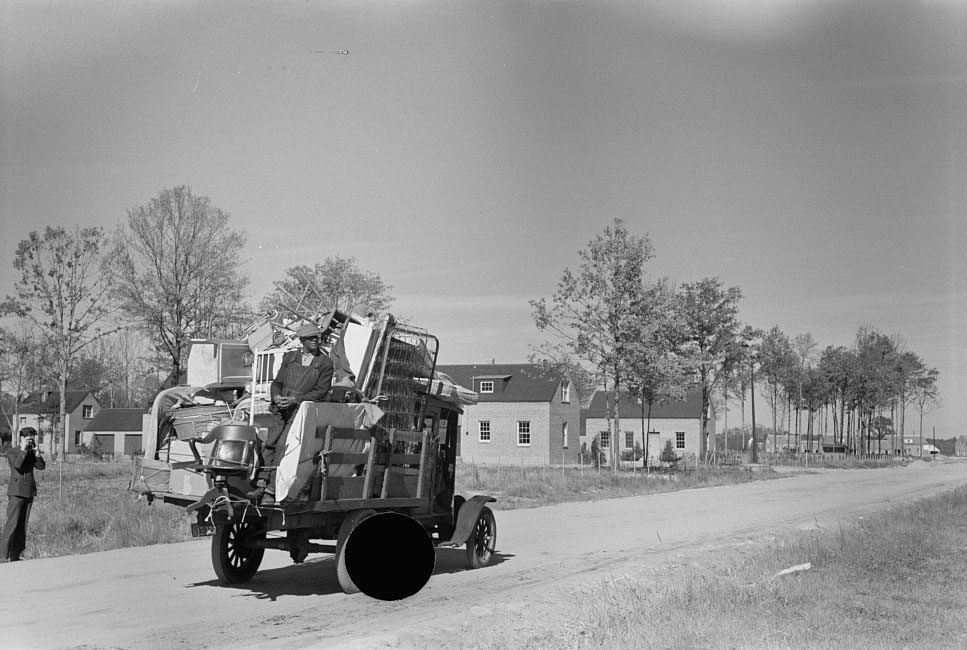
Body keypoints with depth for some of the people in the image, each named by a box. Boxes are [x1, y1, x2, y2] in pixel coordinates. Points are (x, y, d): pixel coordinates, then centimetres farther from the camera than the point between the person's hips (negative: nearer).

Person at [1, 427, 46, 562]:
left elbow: (41, 466, 2)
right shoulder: (11, 452, -1)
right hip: (16, 491, -6)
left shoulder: (32, 453, 13)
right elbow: (17, 465, -18)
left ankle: (15, 555, 9)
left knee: (23, 524, 5)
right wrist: (23, 450, -12)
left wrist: (36, 451, -4)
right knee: (12, 523, -11)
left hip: (29, 491, 6)